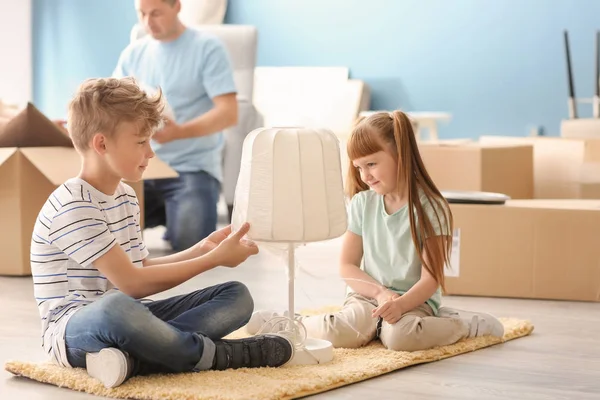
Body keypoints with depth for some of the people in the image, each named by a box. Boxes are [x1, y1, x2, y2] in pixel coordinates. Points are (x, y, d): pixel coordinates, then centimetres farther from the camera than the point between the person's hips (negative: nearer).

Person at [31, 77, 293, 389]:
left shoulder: (126, 196, 14)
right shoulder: (72, 207, -17)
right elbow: (131, 283, -21)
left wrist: (201, 249, 6)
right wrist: (214, 259, -15)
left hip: (125, 320, 10)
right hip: (73, 328, -9)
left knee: (237, 296, -2)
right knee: (115, 307, -46)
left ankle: (132, 357, -28)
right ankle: (217, 355, -21)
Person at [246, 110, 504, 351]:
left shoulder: (430, 208, -9)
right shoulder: (361, 203, 3)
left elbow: (431, 278, -12)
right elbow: (347, 266, 5)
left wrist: (400, 304, -31)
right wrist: (380, 292, -12)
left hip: (414, 299, -2)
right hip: (369, 293, 2)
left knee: (399, 336, -36)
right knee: (343, 334, -31)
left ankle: (468, 324, -12)